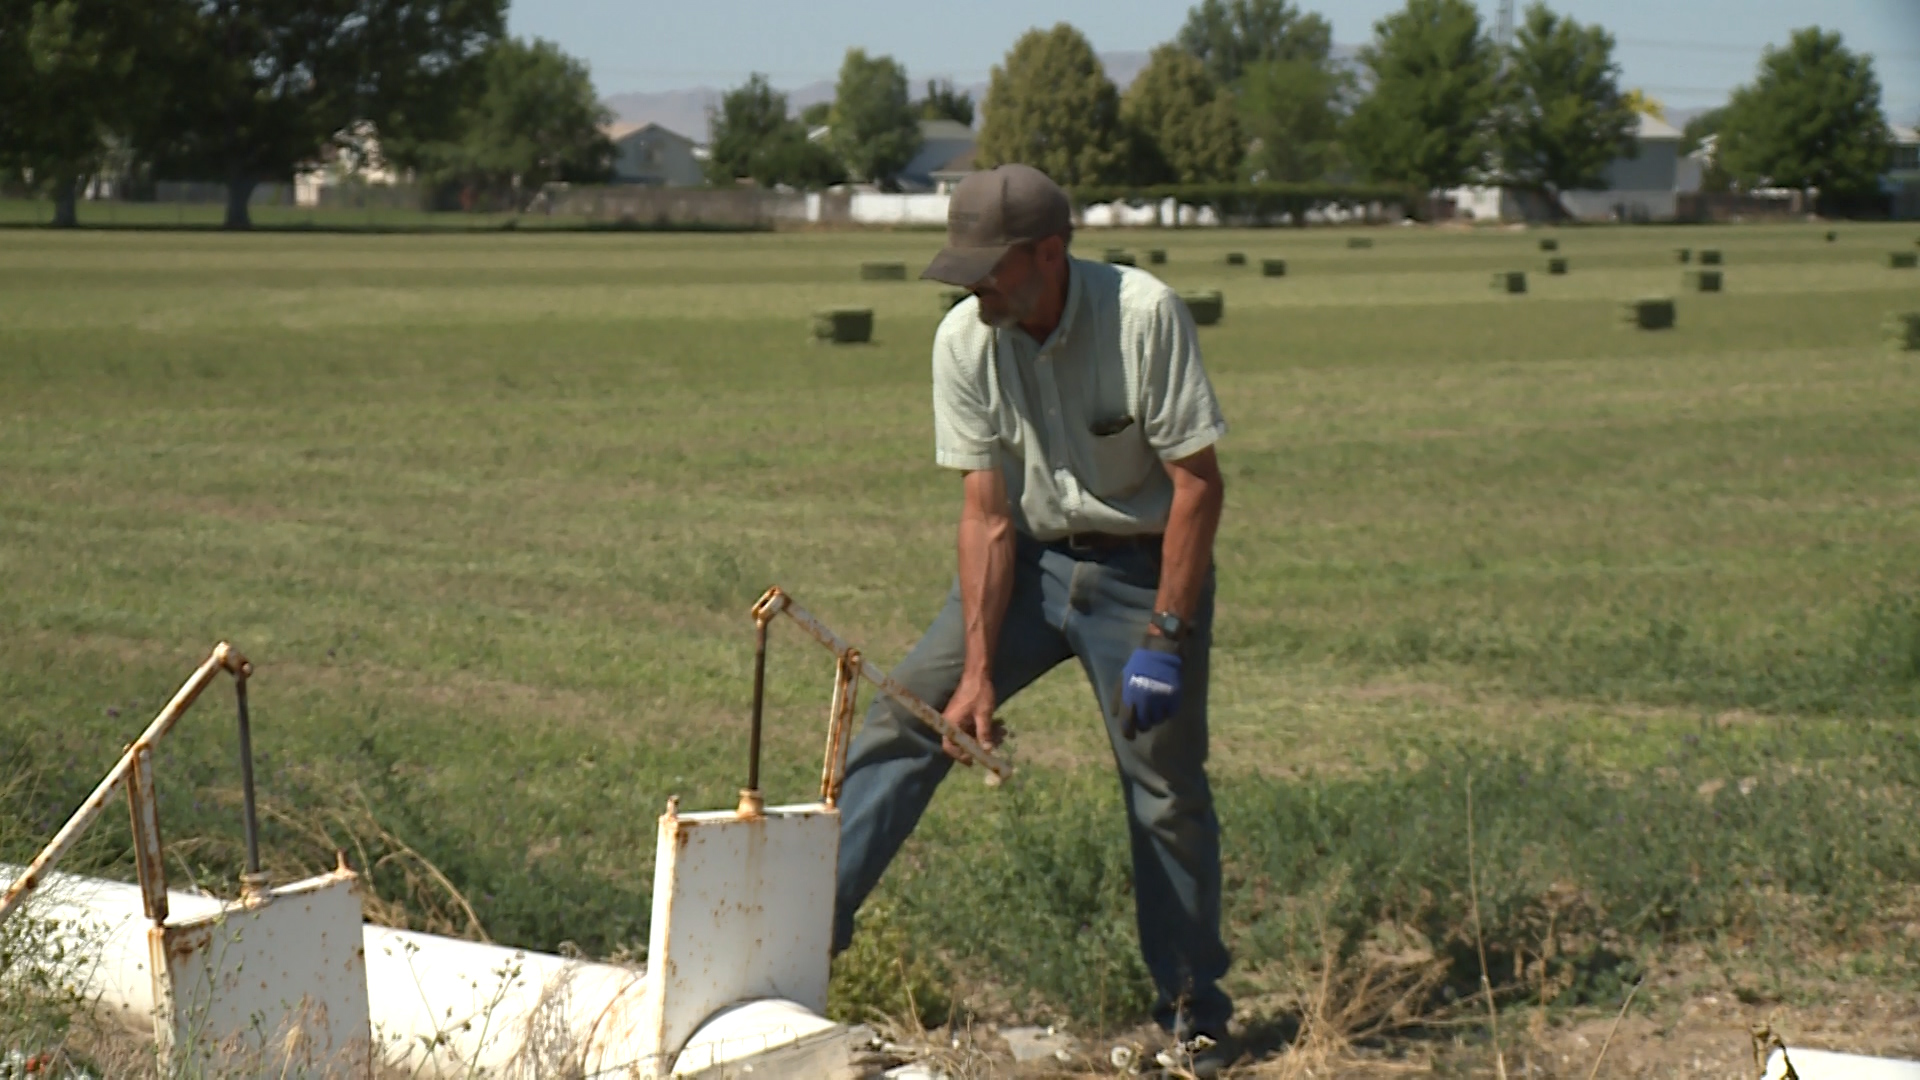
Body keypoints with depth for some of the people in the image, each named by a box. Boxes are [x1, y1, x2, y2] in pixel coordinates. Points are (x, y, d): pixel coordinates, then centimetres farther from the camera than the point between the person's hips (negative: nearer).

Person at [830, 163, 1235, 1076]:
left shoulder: (1144, 315, -23)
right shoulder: (963, 339, -11)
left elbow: (1198, 484, -19)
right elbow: (986, 513, -9)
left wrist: (1164, 637, -22)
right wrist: (977, 669, -14)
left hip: (1144, 570, -3)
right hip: (1028, 563, 4)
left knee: (1168, 794, -2)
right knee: (903, 719, -7)